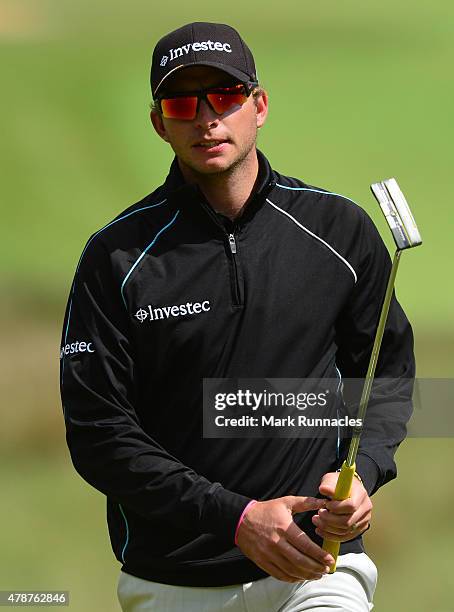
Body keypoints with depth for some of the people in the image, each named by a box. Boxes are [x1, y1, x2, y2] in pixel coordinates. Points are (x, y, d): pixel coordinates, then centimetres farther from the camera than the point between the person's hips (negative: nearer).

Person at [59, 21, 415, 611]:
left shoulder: (340, 229, 4)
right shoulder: (117, 255, -2)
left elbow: (389, 373, 14)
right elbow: (98, 432, -6)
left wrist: (362, 473, -7)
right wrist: (236, 517, -16)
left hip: (316, 564, 0)